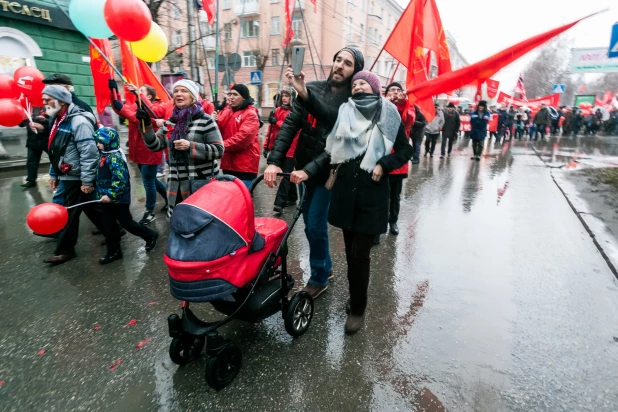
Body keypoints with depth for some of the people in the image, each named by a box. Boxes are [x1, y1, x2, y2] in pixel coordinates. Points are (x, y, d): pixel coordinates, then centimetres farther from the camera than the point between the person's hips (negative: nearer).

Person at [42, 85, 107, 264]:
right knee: (90, 208, 15)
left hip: (77, 178, -9)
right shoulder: (57, 120, 12)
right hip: (68, 175, 9)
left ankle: (65, 250, 15)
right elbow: (56, 151, 20)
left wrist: (87, 180, -24)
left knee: (70, 213, 1)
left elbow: (89, 153, -24)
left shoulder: (78, 121, -19)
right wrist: (54, 174, 20)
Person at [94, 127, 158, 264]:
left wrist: (110, 194, -26)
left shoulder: (115, 158, -21)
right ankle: (114, 251, 23)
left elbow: (120, 180, -27)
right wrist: (102, 194, 20)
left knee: (126, 222, 3)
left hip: (118, 198, -9)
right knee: (109, 225, 12)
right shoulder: (105, 156, 9)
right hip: (107, 198, 9)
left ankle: (150, 235, 22)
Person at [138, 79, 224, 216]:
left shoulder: (205, 121, -7)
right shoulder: (170, 122, 12)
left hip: (202, 184, -6)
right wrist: (146, 124, -7)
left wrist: (191, 146, -22)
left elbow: (218, 150, -12)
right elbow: (155, 146, 7)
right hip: (177, 186, 6)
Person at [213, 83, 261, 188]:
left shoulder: (250, 114, -8)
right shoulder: (225, 111, 13)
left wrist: (223, 146, -20)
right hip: (228, 162, 7)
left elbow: (243, 137, -20)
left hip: (244, 165, -7)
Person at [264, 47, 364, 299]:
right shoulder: (312, 89, -1)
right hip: (305, 168, 5)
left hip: (329, 171, -4)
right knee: (310, 224, 14)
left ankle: (319, 279, 18)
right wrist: (274, 160, -18)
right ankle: (325, 266, 36)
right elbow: (290, 125, -8)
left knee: (315, 225, -4)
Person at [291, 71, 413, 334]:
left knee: (360, 253, -1)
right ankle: (355, 296, 30)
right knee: (350, 250, 10)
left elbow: (405, 150, 5)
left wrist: (383, 165, -12)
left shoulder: (388, 114, 3)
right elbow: (331, 152, 5)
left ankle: (358, 308, 17)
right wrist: (308, 172, -8)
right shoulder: (345, 113, 10)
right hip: (345, 191, 3)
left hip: (372, 194, -3)